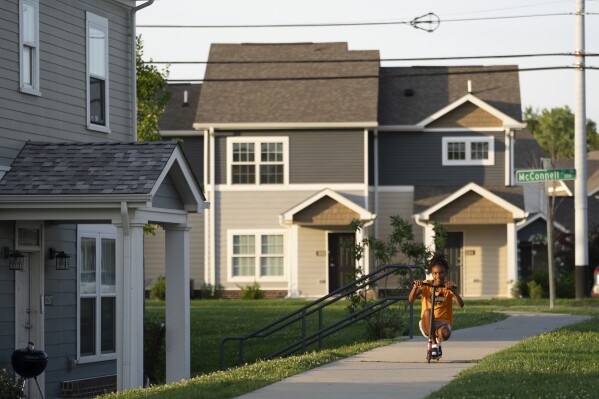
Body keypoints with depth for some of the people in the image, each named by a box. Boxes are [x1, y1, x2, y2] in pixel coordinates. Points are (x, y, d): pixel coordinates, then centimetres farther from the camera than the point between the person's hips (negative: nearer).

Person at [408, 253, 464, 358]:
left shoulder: (449, 286, -1)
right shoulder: (426, 285, -1)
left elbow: (461, 304, -15)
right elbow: (411, 300, -13)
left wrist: (453, 290, -32)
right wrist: (415, 287, -32)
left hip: (443, 322, -1)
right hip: (427, 325, 1)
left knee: (445, 334, -37)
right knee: (427, 311, -34)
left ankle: (438, 341, 5)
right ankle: (434, 345, -19)